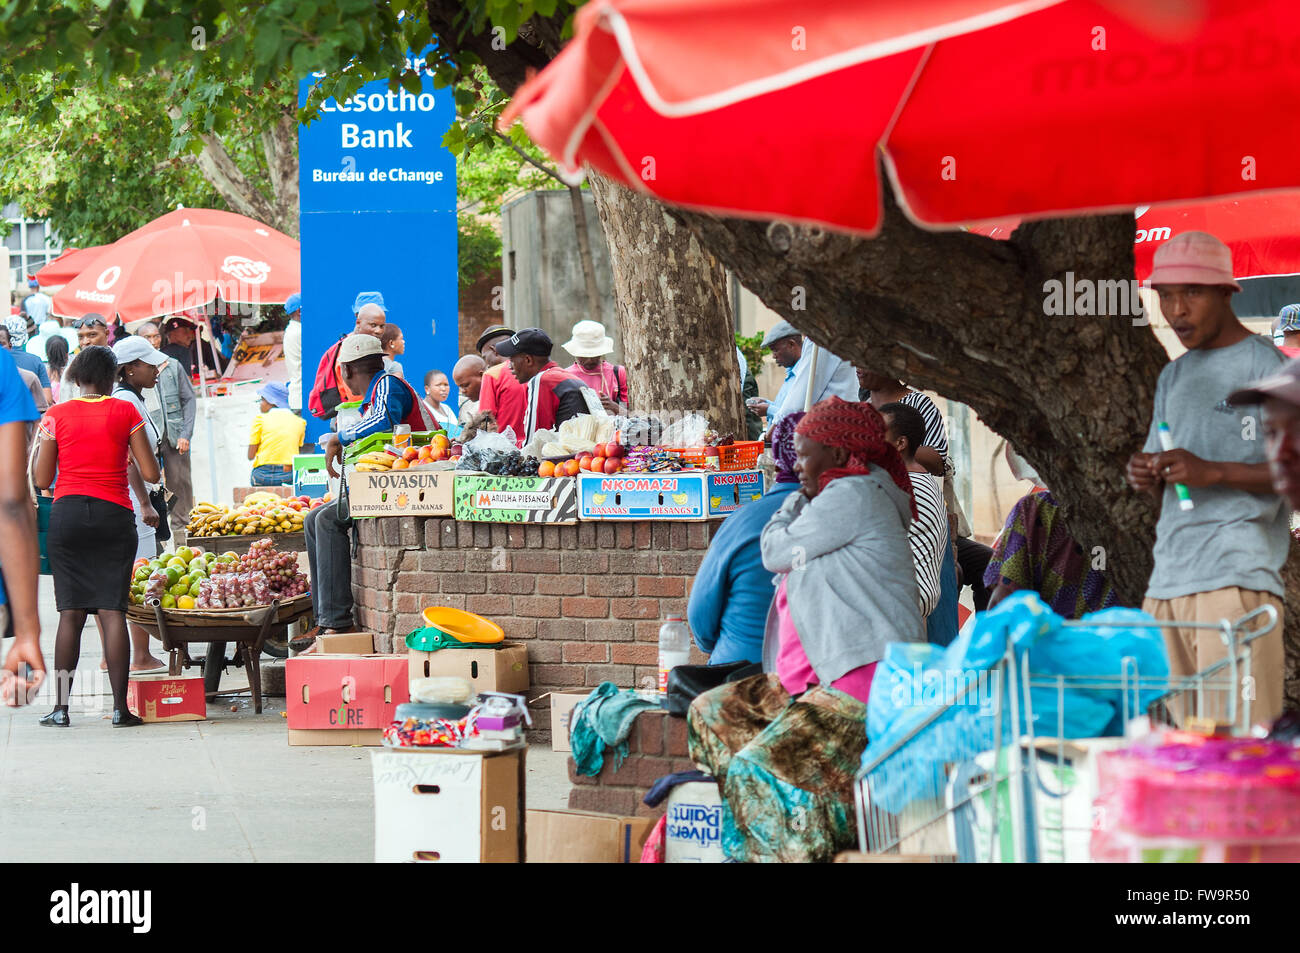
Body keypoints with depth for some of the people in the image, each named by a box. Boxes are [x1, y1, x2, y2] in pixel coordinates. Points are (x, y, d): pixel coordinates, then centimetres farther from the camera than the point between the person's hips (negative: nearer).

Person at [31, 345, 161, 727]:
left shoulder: (56, 415, 4)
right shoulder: (126, 412, 2)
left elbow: (41, 479, 4)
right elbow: (151, 473, 0)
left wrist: (41, 443, 21)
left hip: (67, 513, 1)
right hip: (113, 514, -1)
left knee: (70, 613, 4)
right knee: (112, 611, -2)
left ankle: (61, 707, 1)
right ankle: (120, 707, -7)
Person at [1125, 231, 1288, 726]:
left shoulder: (1265, 366, 0)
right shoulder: (1172, 378, 23)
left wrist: (1213, 472, -18)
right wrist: (1148, 477, 4)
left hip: (1237, 578, -7)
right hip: (1166, 582, 7)